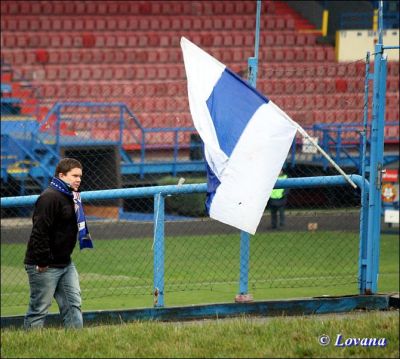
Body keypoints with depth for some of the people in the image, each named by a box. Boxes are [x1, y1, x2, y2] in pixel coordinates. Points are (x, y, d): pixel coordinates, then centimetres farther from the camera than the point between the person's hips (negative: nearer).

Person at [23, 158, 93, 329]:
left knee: (73, 303, 6)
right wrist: (42, 262, -24)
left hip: (65, 263, 10)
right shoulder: (50, 197, -18)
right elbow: (40, 231, -23)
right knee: (39, 308, -3)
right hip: (45, 266, -10)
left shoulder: (71, 197, 13)